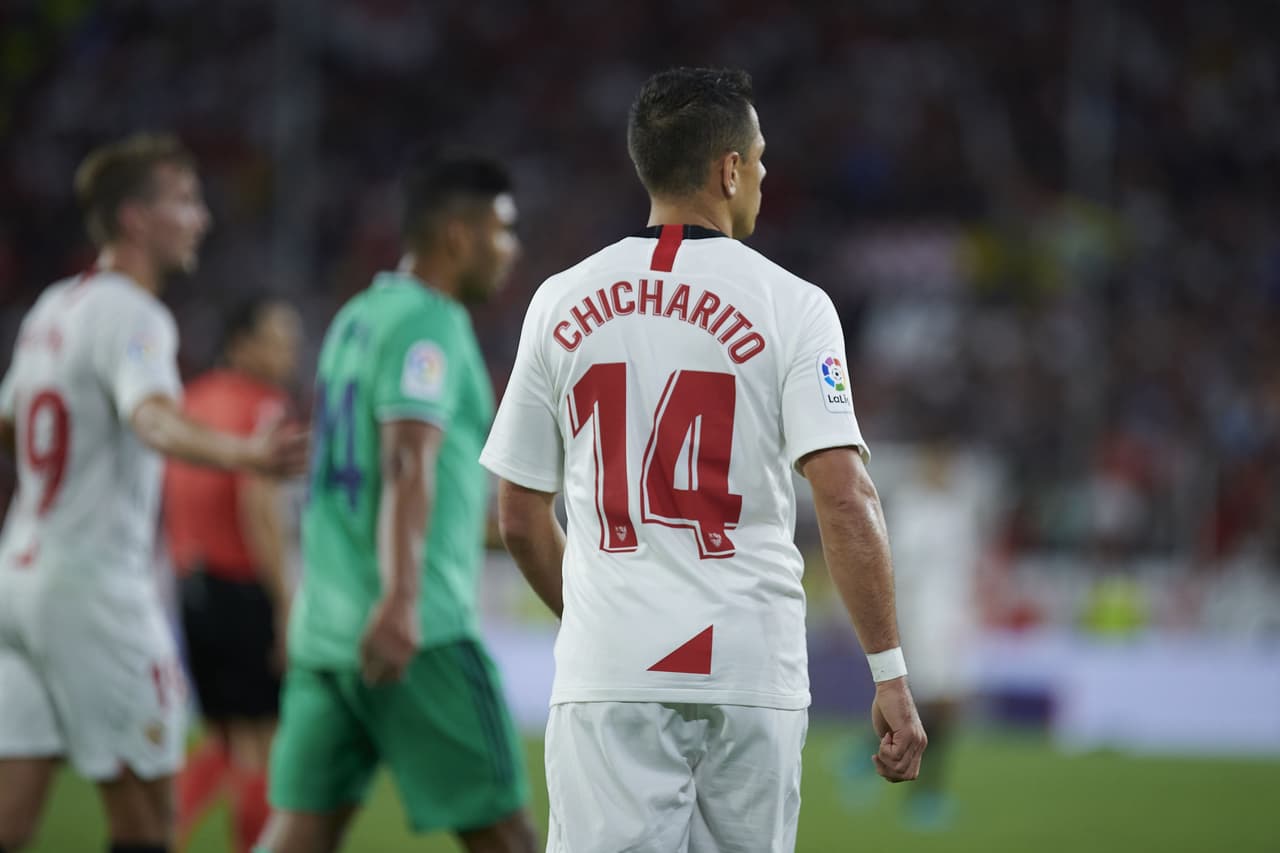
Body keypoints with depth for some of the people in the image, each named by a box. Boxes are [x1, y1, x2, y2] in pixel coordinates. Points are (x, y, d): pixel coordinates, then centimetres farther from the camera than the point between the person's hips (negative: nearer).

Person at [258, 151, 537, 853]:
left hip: (326, 626, 9)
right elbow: (407, 465, -23)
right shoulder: (428, 326, -9)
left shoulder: (357, 317, 18)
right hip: (419, 636, -9)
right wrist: (401, 599, -33)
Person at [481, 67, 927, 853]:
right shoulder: (790, 306, -2)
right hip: (752, 671, -1)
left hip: (607, 675, 1)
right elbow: (845, 498, -12)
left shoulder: (562, 303, 7)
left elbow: (521, 520, 12)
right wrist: (891, 675, -10)